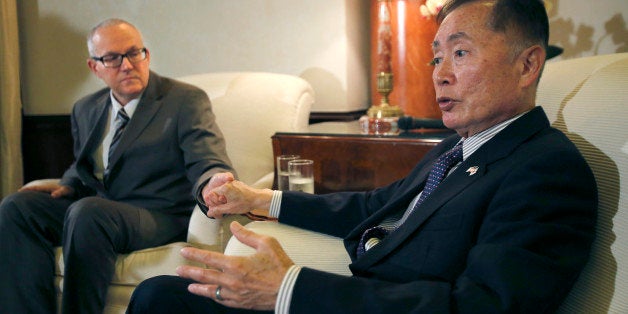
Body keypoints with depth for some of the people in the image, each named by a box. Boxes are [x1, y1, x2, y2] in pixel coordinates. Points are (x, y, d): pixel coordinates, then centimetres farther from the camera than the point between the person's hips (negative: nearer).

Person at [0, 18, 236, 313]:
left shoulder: (187, 100, -2)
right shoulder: (85, 109, 17)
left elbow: (208, 163, -12)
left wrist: (212, 186, -37)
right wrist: (67, 186, 5)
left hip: (162, 217, -6)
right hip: (94, 207, 6)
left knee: (88, 213, -35)